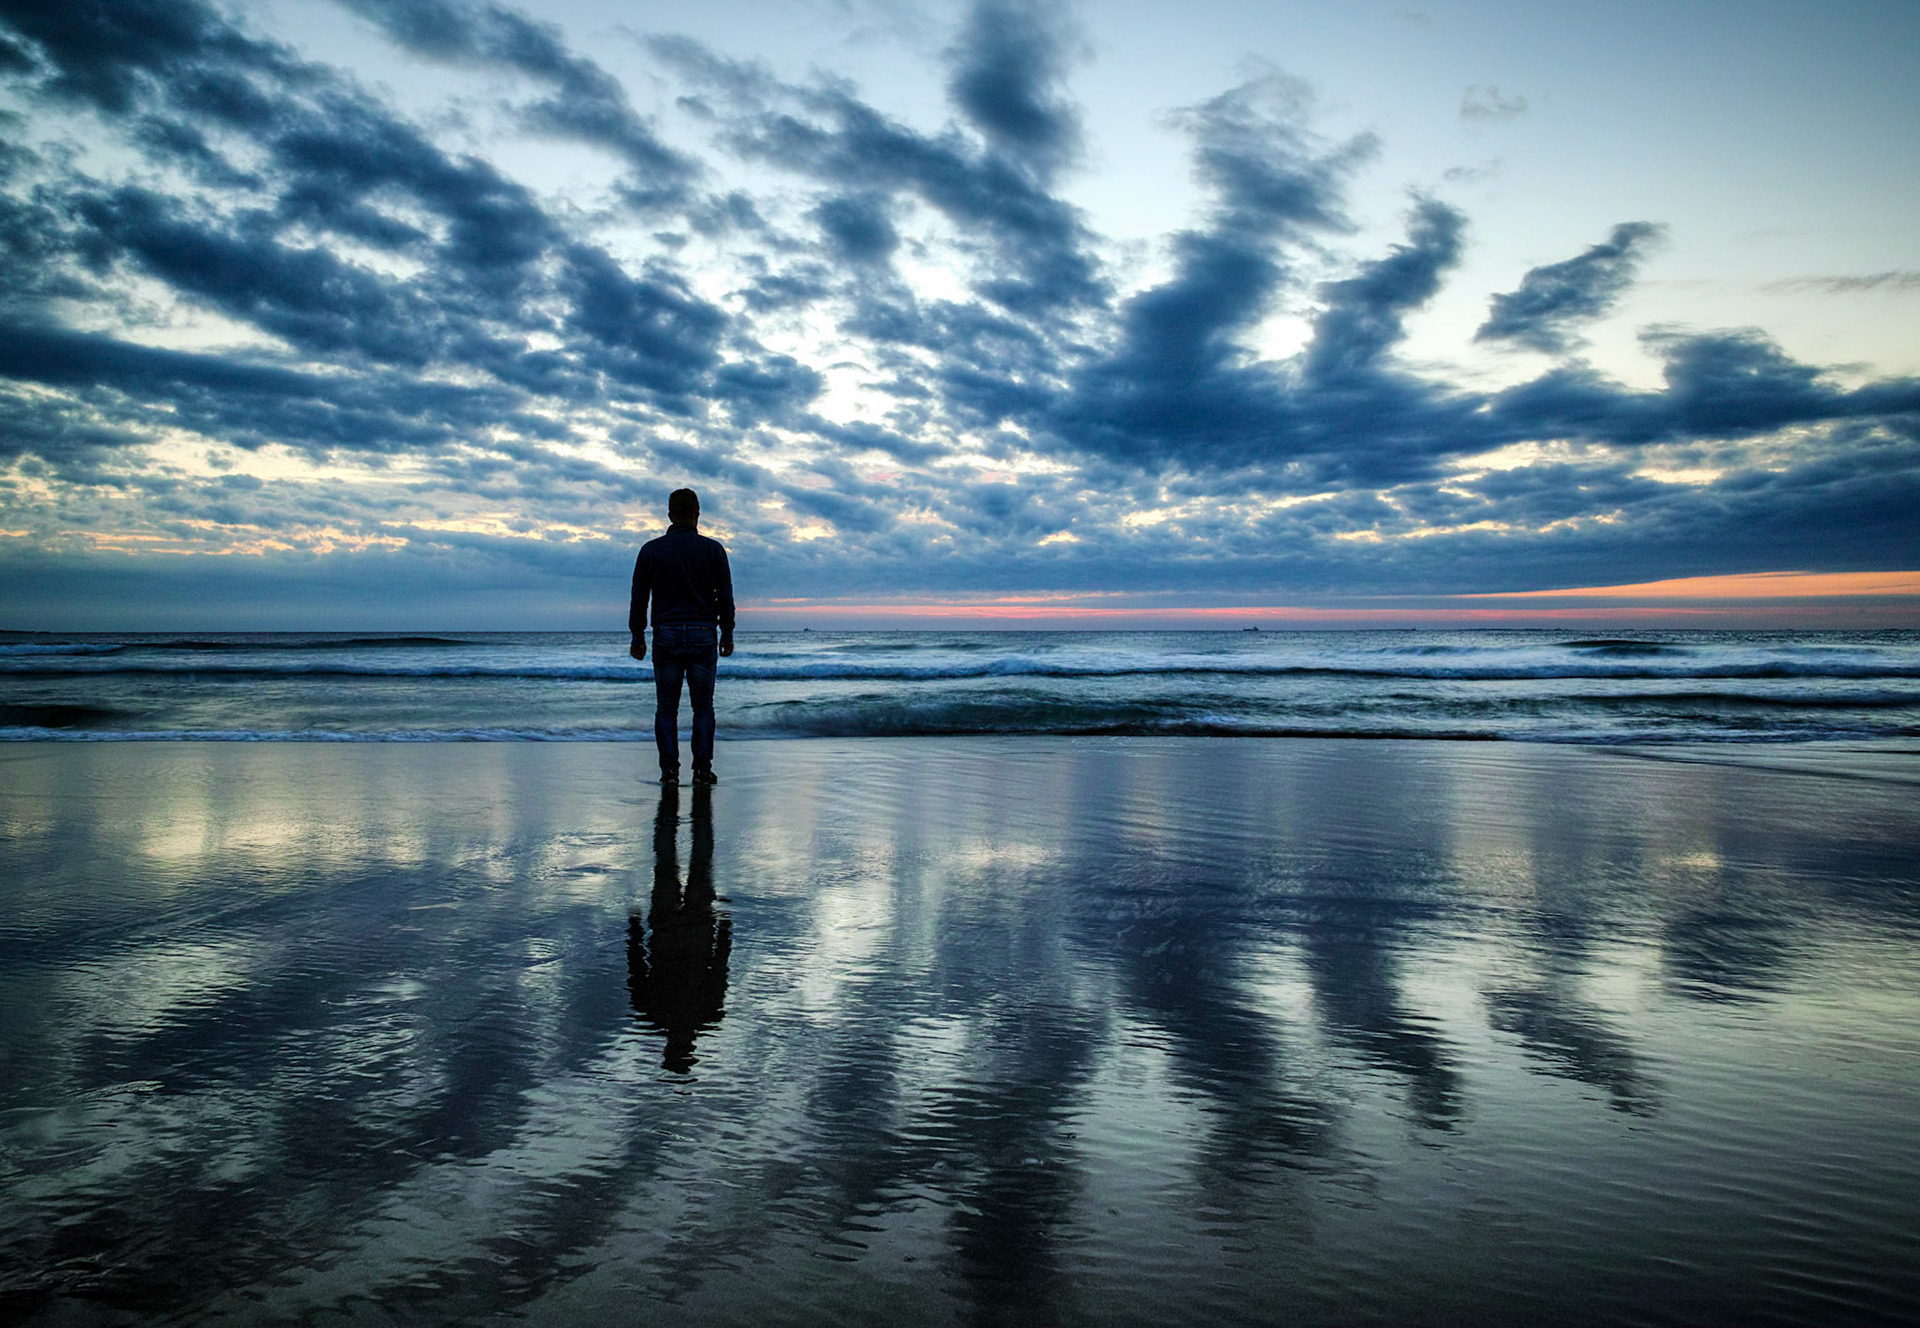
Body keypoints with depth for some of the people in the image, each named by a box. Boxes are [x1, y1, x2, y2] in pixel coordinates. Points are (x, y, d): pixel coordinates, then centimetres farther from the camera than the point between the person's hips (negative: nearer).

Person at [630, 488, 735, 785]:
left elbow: (639, 597, 4)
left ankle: (669, 770, 1)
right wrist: (727, 634, 9)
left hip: (666, 637, 0)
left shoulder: (650, 550, 3)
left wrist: (637, 637, 10)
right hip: (703, 636, 0)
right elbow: (725, 596, 0)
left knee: (666, 707, 6)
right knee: (703, 707, 6)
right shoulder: (713, 549, 1)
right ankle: (703, 769, 3)